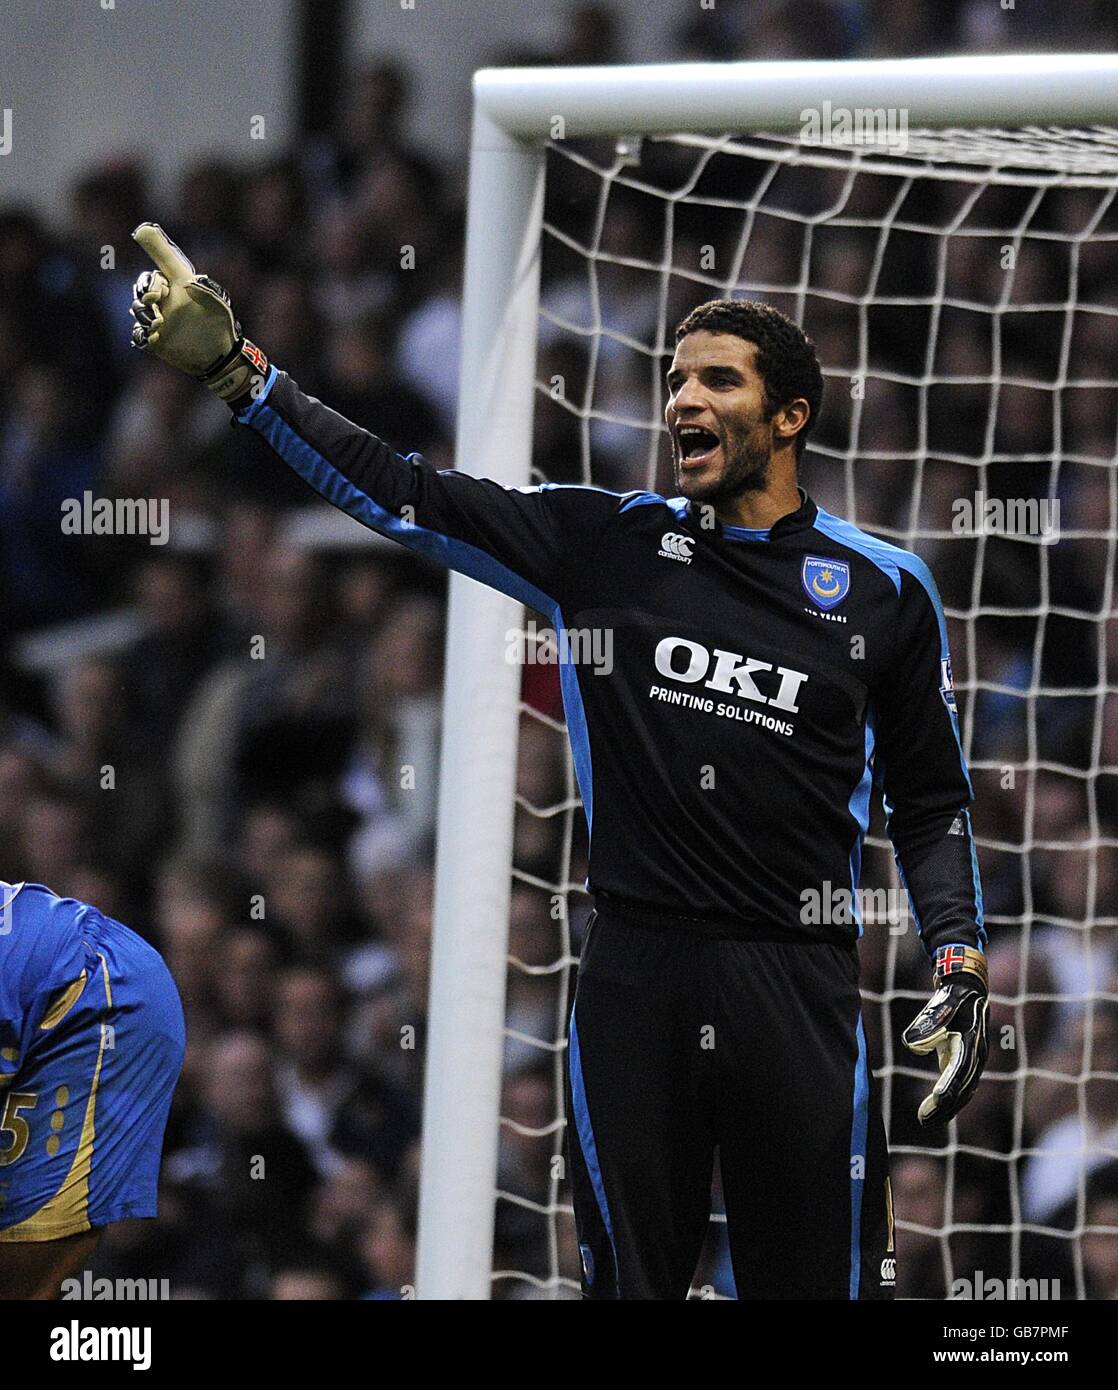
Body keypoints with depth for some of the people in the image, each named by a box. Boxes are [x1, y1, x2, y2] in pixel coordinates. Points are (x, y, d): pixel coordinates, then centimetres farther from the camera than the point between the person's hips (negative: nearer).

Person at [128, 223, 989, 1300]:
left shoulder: (885, 590, 6)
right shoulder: (607, 544, 7)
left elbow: (930, 800, 12)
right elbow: (400, 493, 4)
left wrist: (959, 971, -1)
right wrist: (231, 367, -3)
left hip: (799, 997, -1)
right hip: (633, 978, 1)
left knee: (818, 1282, -2)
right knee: (629, 1281, 5)